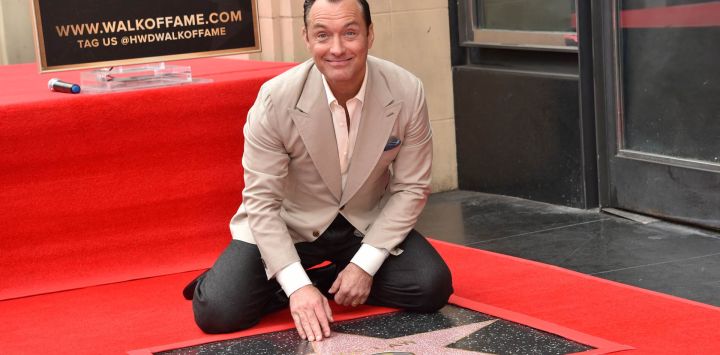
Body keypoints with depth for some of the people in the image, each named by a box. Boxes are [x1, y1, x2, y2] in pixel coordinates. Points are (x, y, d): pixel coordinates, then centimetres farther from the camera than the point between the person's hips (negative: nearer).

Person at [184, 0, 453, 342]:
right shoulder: (277, 98, -23)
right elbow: (262, 201, -19)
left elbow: (411, 187, -9)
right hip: (289, 223, -2)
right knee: (217, 311, -22)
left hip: (368, 223, 3)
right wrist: (297, 285, -29)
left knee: (432, 287, -21)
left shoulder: (407, 92, -19)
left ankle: (319, 283, -2)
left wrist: (366, 264, -17)